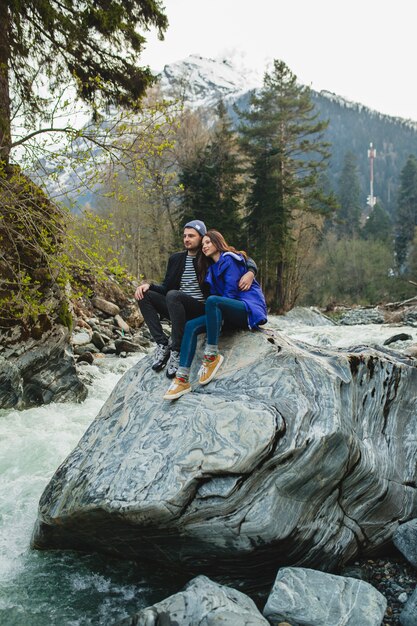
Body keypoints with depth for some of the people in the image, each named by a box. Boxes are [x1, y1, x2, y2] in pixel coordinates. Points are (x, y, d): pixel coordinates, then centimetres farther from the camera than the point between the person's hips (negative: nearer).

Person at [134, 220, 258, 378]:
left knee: (173, 295, -34)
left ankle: (177, 350, -28)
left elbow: (246, 260, 3)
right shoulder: (176, 259, 16)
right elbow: (166, 288, 15)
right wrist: (148, 285, -6)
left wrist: (250, 272, -21)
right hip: (178, 309, 6)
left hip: (201, 310, -6)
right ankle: (162, 345, -22)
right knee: (144, 295, -14)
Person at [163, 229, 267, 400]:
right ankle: (182, 379, -27)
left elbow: (231, 292, -12)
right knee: (191, 325, -14)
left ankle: (212, 355, -29)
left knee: (212, 301, -36)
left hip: (249, 309, -8)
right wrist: (216, 315, 2)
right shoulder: (213, 268, 21)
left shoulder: (230, 259, -5)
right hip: (231, 314, 8)